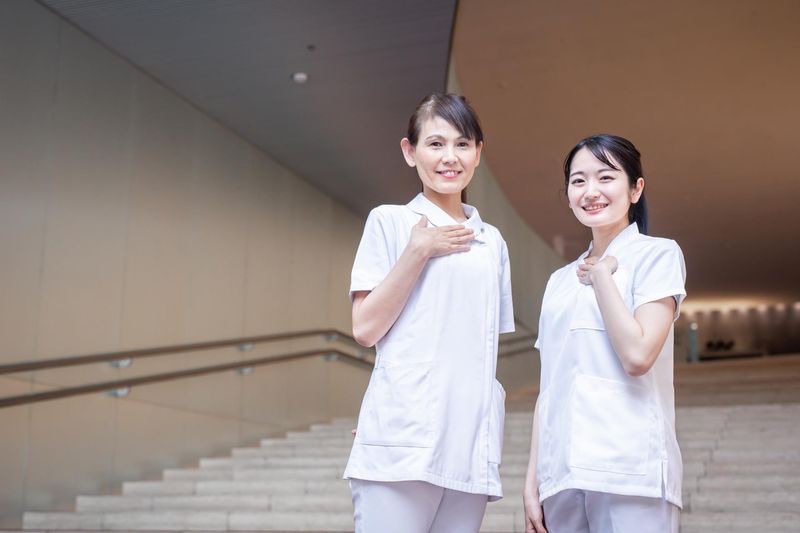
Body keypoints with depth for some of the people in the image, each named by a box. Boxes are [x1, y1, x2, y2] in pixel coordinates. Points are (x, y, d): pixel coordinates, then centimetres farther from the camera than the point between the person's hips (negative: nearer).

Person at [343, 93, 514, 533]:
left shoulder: (492, 242, 16)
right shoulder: (390, 222, 4)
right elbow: (366, 329, -4)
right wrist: (419, 251, -8)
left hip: (471, 444, 5)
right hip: (403, 438, -4)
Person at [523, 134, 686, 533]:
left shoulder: (658, 254, 2)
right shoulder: (560, 281, 17)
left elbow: (637, 356, -13)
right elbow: (549, 388, 14)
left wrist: (601, 274, -3)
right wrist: (532, 481, 10)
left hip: (630, 474, -5)